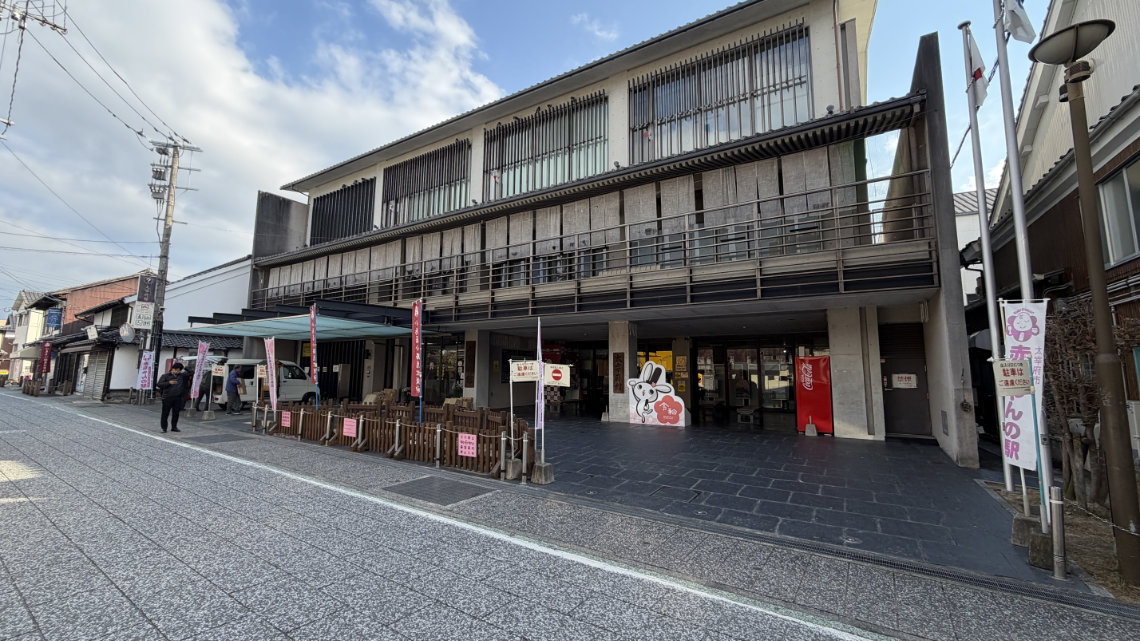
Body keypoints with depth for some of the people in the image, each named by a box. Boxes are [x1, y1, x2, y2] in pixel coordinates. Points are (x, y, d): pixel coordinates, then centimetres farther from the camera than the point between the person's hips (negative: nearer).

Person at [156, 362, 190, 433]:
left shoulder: (181, 376, 10)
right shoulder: (165, 376, -1)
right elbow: (159, 384, -8)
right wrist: (169, 383, -19)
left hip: (178, 398, 3)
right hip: (167, 398, -3)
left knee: (176, 413, 8)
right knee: (165, 413, 2)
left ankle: (174, 427, 19)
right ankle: (164, 428, 14)